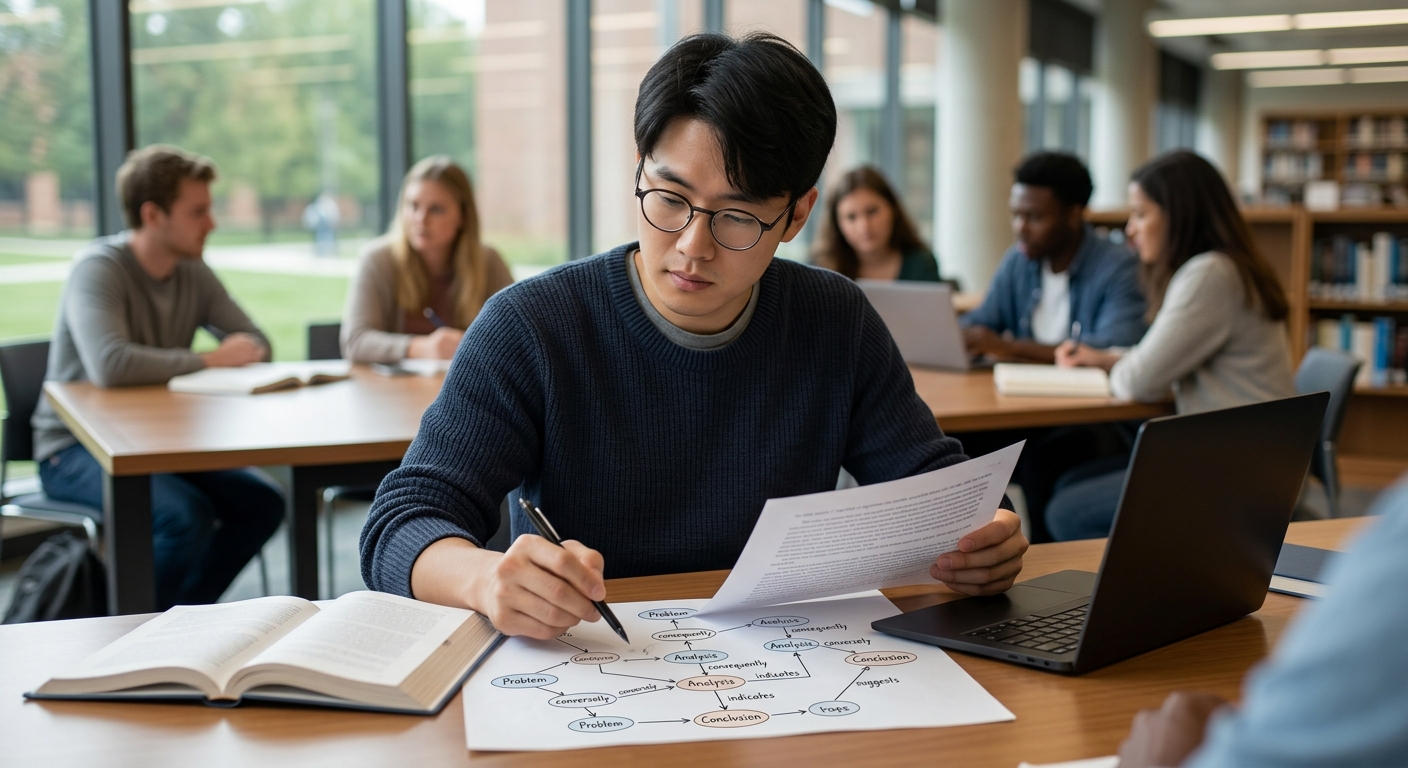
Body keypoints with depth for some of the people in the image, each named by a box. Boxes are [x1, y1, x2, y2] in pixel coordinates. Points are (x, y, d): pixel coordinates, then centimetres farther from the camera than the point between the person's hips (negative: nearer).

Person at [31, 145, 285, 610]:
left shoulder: (194, 274, 2)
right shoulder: (100, 270, -20)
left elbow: (256, 343, 8)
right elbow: (110, 366, -37)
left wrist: (245, 352, -17)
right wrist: (208, 360, -26)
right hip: (75, 450, -7)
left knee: (261, 503, -10)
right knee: (188, 515, -30)